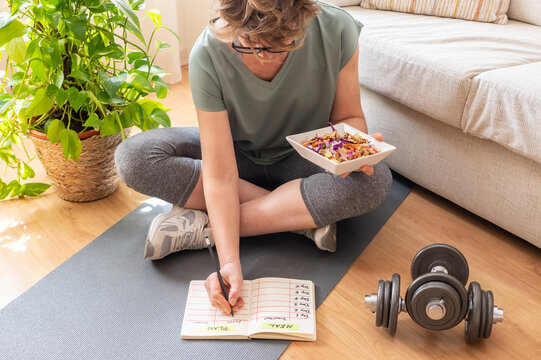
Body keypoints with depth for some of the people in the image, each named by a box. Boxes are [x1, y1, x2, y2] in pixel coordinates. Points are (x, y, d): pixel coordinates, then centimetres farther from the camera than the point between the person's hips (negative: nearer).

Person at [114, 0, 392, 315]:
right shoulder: (208, 55, -28)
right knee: (134, 159, -25)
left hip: (300, 157, 1)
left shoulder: (336, 30, -24)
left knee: (375, 180, -32)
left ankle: (203, 225, -24)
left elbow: (348, 117, -8)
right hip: (236, 154, 0)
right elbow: (221, 176, -29)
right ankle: (303, 215, -21)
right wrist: (229, 262, -38)